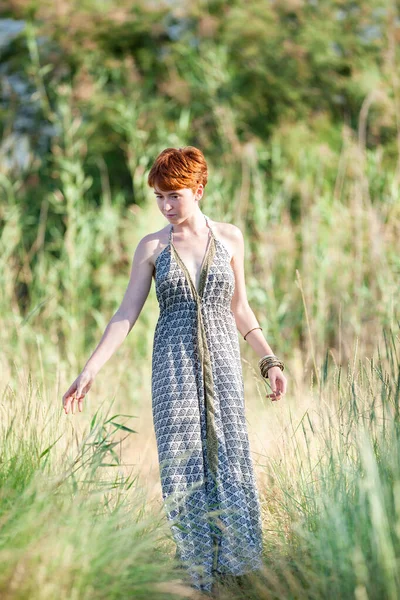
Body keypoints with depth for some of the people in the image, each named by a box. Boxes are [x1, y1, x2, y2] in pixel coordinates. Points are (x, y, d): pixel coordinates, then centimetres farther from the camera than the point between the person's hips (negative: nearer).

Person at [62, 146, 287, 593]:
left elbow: (238, 308, 12)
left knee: (229, 457, 0)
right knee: (181, 462, -1)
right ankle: (197, 571, 7)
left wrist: (270, 360, 8)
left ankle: (236, 563, 12)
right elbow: (126, 315, -1)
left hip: (222, 360, 1)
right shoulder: (152, 247, 1)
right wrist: (88, 371, -8)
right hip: (174, 366, -1)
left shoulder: (229, 238, 4)